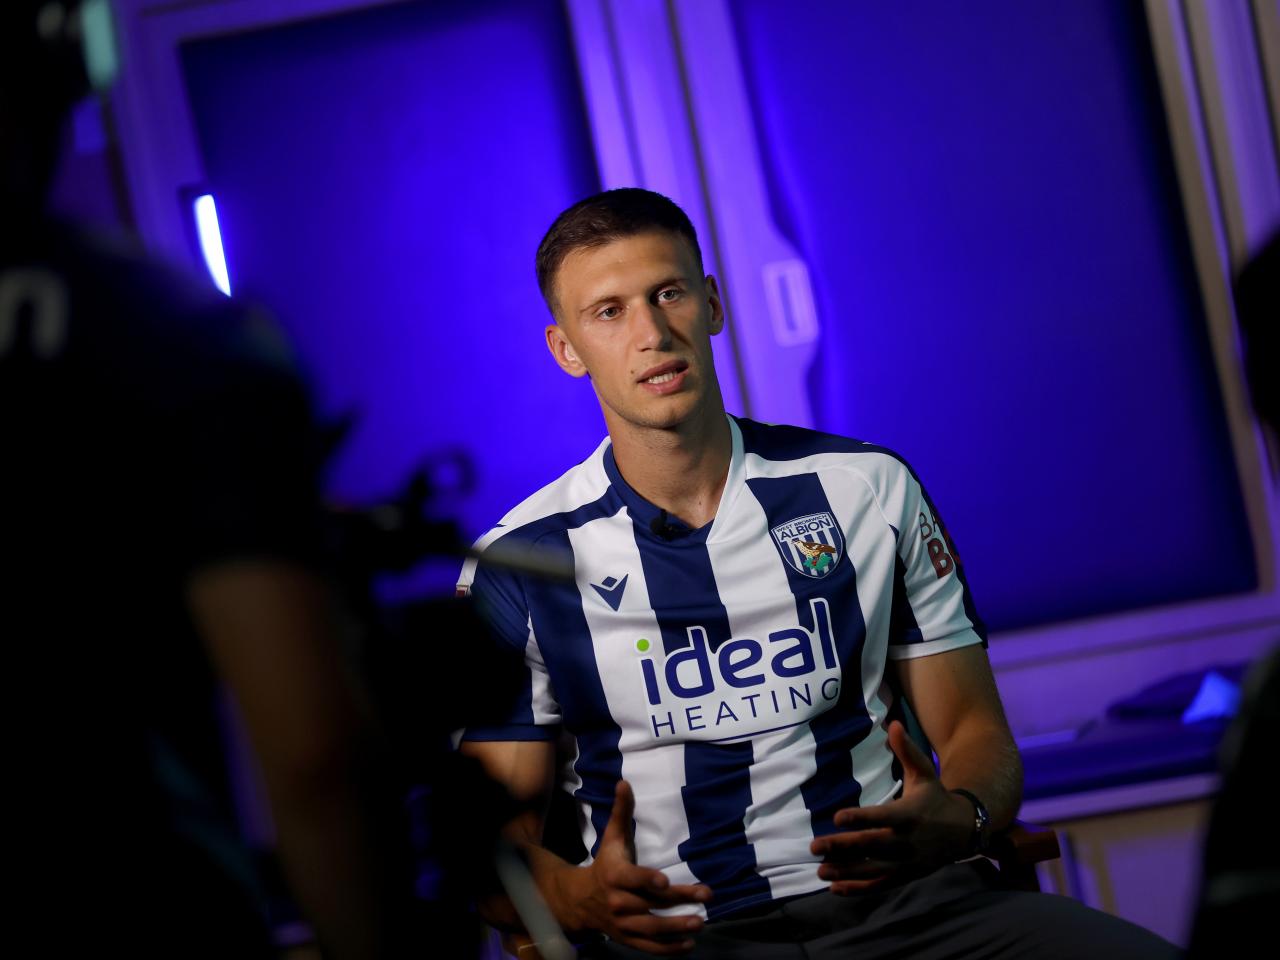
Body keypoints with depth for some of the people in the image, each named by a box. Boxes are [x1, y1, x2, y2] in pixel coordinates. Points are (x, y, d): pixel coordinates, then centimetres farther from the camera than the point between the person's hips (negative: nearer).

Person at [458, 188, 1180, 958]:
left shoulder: (868, 490, 10)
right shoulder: (517, 565, 5)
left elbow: (974, 728, 13)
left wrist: (958, 820, -11)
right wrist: (573, 896, -16)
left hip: (902, 898, 1)